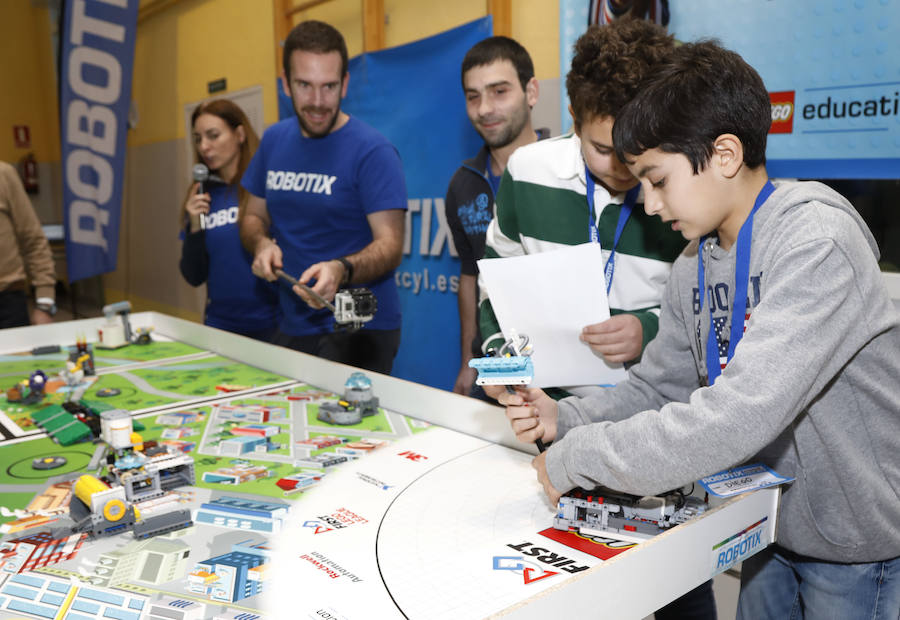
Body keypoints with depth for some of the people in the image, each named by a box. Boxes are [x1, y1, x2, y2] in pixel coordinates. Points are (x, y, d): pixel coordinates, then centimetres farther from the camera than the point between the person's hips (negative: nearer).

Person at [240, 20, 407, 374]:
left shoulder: (372, 152, -13)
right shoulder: (275, 140, 6)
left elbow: (390, 245, -18)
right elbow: (255, 216, 16)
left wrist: (341, 270, -37)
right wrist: (261, 244, -7)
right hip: (293, 328, 6)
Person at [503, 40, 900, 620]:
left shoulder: (815, 240, -27)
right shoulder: (694, 265, 0)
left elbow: (737, 417, -36)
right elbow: (657, 389, 5)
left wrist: (574, 458, -28)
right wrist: (563, 419, -12)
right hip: (776, 529, 6)